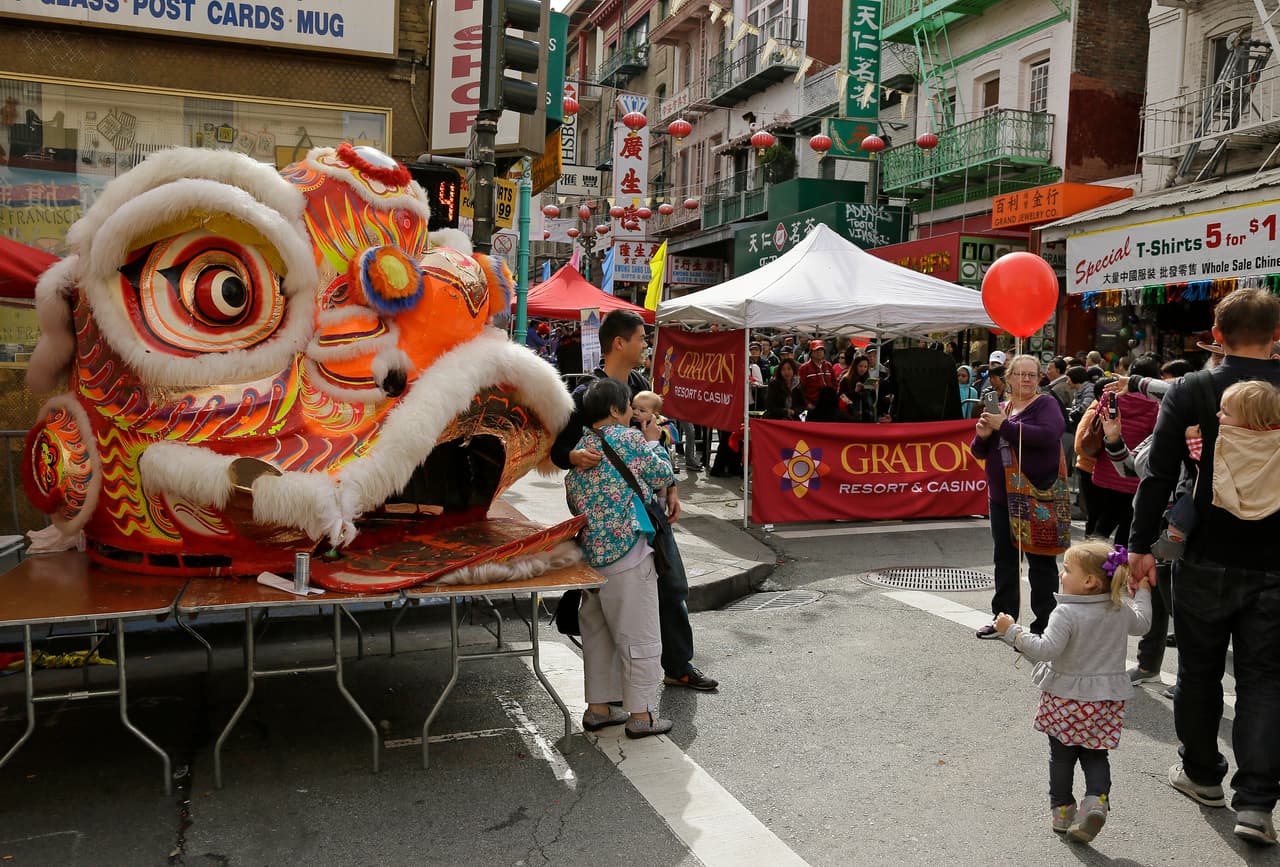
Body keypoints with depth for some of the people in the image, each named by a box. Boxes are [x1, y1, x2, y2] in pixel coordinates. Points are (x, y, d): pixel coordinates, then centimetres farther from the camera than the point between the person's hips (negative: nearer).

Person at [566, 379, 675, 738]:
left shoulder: (578, 448, 9)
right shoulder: (629, 439, -11)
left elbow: (574, 505, 14)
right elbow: (663, 477, -1)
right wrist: (653, 441, 11)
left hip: (590, 556, 7)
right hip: (628, 554, -7)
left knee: (598, 634, 17)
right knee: (639, 636, 3)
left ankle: (598, 708, 25)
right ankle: (641, 714, 9)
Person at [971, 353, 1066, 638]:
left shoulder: (1045, 404, -3)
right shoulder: (999, 409, 12)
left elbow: (1047, 434, -23)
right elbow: (979, 452, 12)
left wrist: (1004, 426, -21)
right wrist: (983, 435, -10)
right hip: (1001, 497, 6)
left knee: (1040, 562, 1)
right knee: (1005, 559, 14)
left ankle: (1044, 626, 9)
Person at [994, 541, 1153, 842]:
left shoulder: (1066, 613, -22)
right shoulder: (1120, 611, 0)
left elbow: (1047, 649, -29)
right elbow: (1141, 623, 22)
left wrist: (1012, 631, -24)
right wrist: (1143, 592, 35)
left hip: (1066, 696, -4)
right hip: (1107, 698, 5)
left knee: (1061, 755, 12)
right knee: (1095, 755, 16)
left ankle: (1061, 809, 20)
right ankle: (1096, 799, -5)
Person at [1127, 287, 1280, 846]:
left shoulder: (1191, 392, -9)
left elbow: (1159, 474, -11)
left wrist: (1141, 544, -5)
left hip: (1208, 561, -1)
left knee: (1200, 670, 15)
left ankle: (1202, 774, 30)